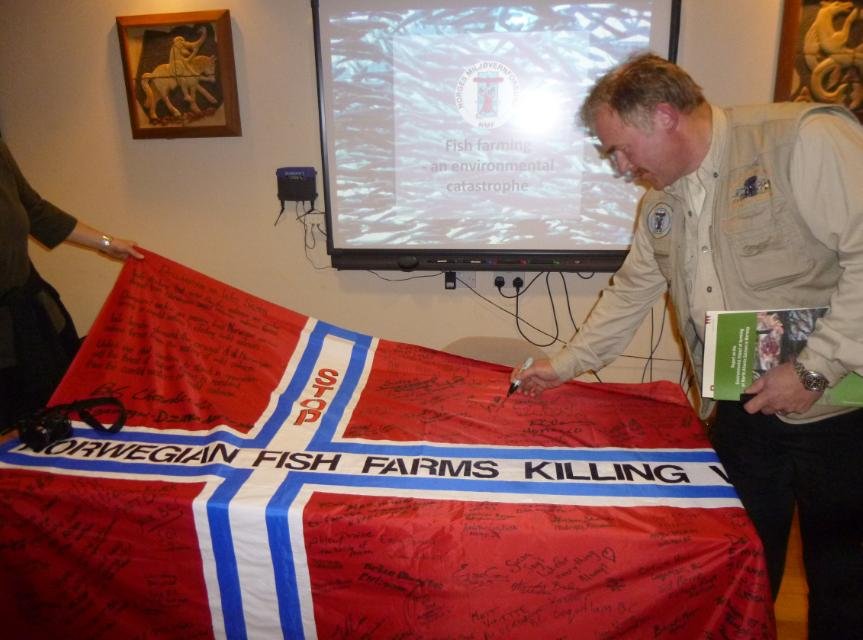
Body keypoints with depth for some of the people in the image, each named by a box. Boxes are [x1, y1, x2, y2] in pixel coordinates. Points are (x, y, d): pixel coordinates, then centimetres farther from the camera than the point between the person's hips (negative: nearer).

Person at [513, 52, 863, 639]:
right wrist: (565, 366, 17)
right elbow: (630, 292, 16)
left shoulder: (804, 140, -17)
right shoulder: (661, 201, 7)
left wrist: (815, 369, -22)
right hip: (744, 409, 6)